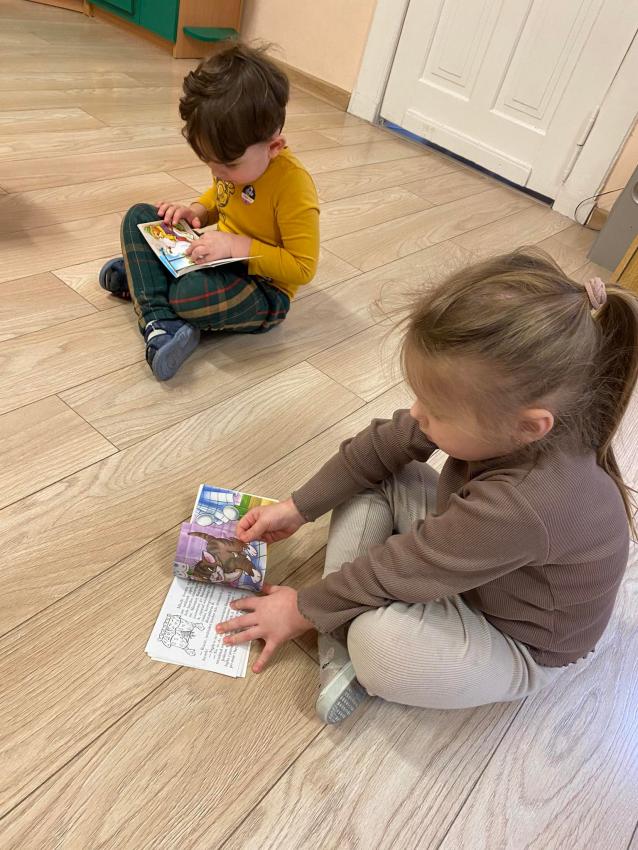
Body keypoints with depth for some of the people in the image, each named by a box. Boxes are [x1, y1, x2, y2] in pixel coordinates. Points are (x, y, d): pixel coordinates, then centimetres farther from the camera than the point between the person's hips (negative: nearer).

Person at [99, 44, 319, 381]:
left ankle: (142, 276, -4)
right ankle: (159, 320, -22)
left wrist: (236, 246, -31)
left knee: (194, 293, -39)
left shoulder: (293, 183, -25)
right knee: (139, 217, -2)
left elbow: (303, 267, -25)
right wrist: (196, 211, -1)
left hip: (263, 288, -8)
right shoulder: (235, 161, -2)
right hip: (222, 257, 9)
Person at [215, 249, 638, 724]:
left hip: (518, 646, -7)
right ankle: (341, 653, -9)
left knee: (378, 642, -36)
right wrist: (299, 508, -7)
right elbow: (388, 443, -11)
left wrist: (304, 609, -15)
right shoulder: (507, 412, -24)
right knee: (371, 480, -7)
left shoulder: (526, 505, -43)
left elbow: (398, 567, -31)